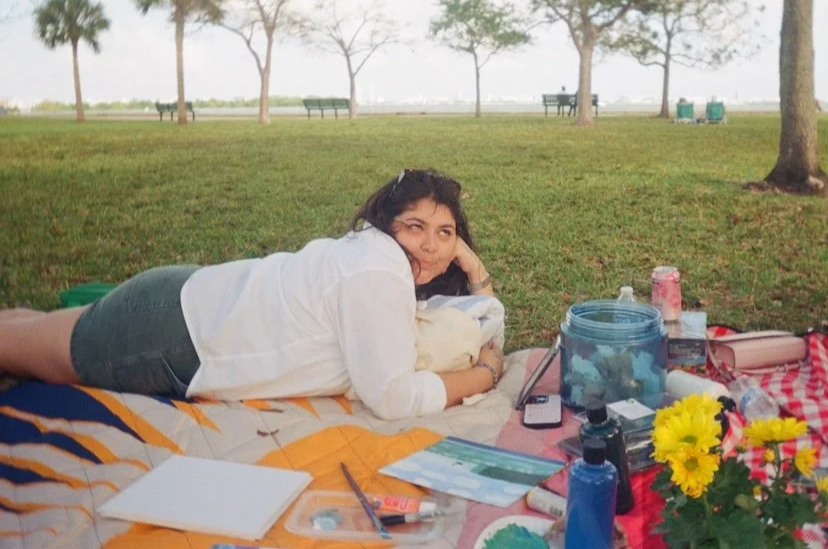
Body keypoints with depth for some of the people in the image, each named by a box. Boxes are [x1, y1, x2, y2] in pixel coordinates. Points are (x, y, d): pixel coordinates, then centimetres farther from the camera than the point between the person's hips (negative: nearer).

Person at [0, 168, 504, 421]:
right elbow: (393, 399, -29)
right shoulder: (378, 269, -29)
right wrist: (486, 373, -16)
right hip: (169, 334, -8)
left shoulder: (398, 263, -1)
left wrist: (473, 265, -7)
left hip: (193, 301, 8)